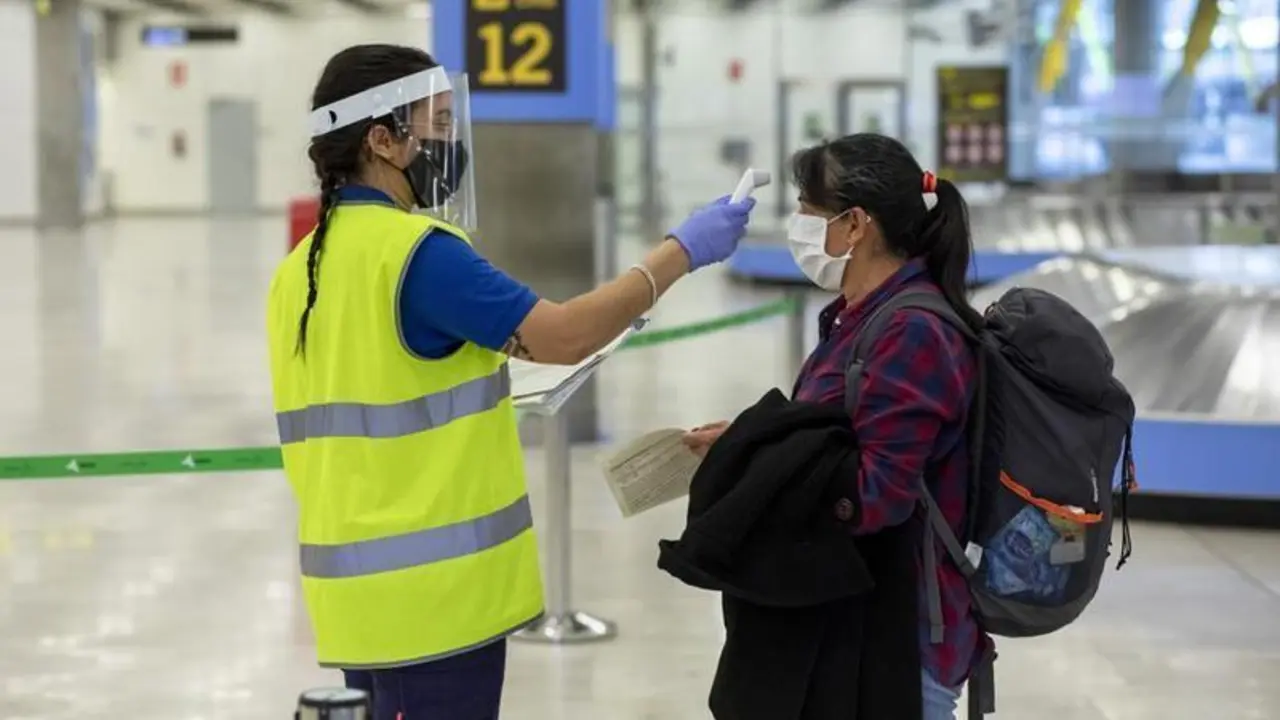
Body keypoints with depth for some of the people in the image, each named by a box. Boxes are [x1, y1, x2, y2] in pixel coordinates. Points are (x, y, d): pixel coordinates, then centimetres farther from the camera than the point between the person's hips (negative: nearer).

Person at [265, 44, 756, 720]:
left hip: (359, 591, 8)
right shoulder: (416, 250, -15)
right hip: (431, 594, -8)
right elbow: (563, 337, -20)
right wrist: (681, 251, -11)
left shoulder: (301, 270, 11)